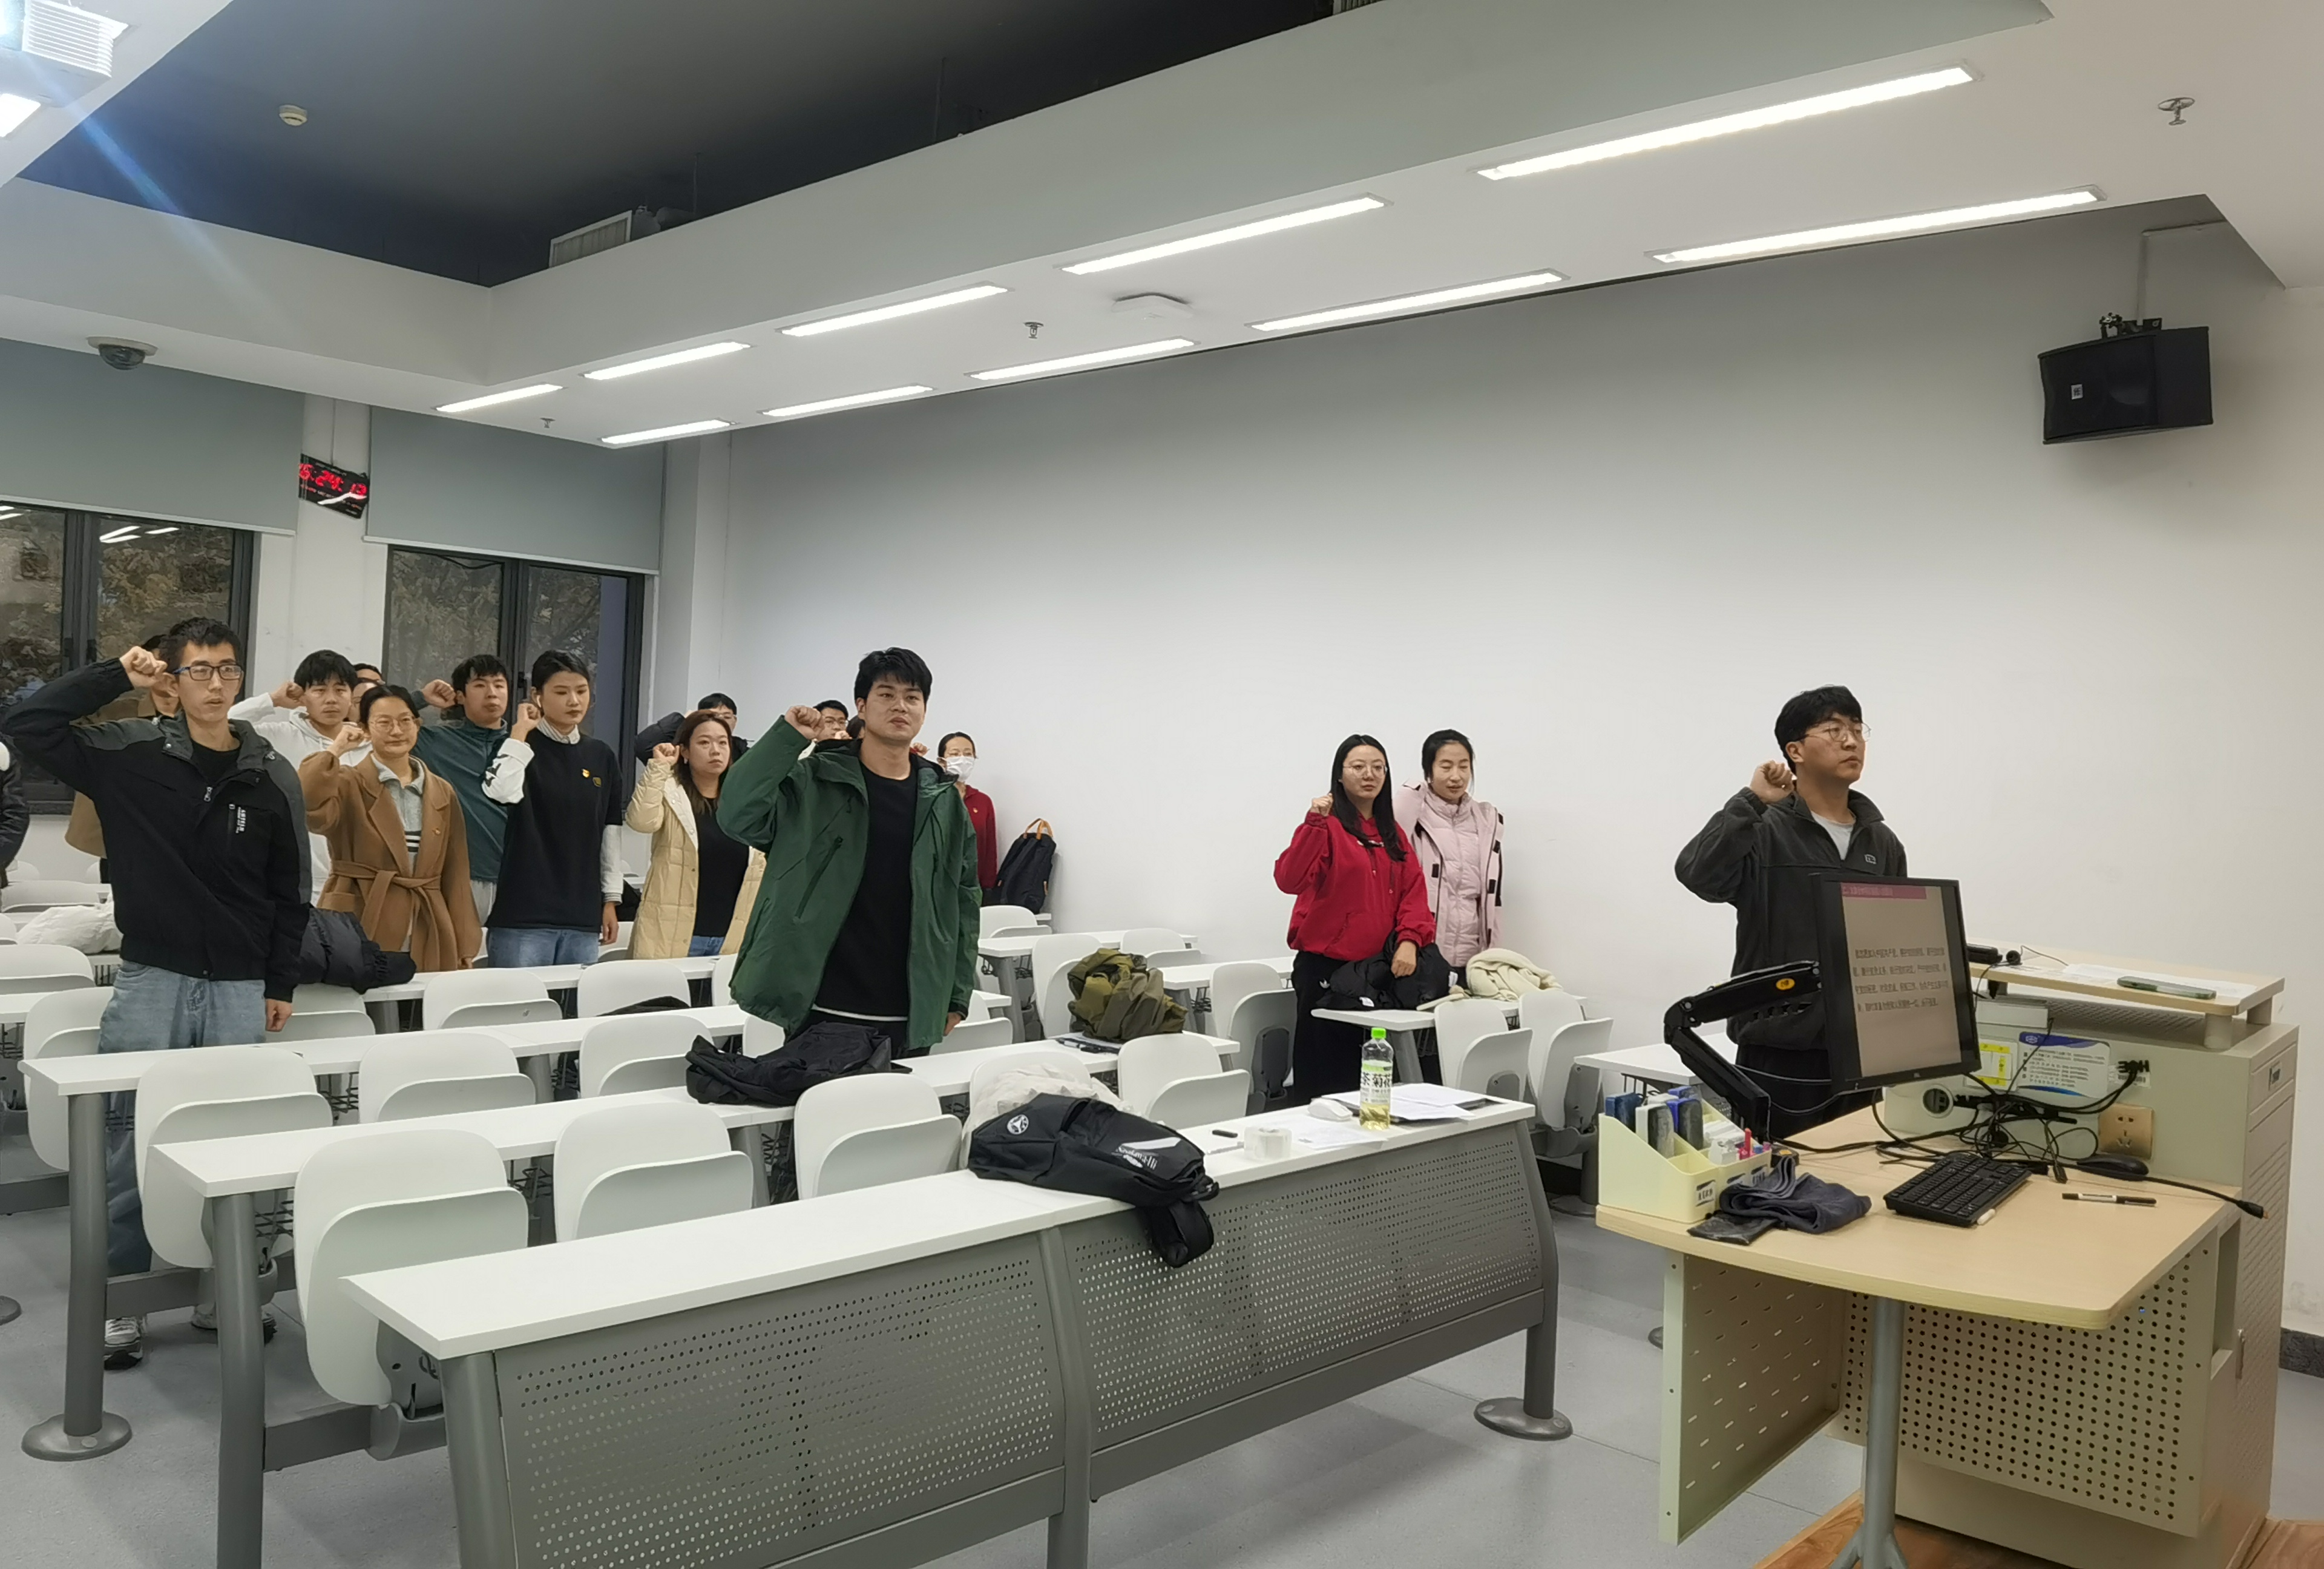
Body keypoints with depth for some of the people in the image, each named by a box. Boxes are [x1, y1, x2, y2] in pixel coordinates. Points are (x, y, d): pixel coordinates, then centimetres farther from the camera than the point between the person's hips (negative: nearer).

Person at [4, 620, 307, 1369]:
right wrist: (115, 676, -11)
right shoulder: (130, 754, -1)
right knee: (131, 1144, 2)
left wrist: (281, 984, 5)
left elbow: (290, 889, 6)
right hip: (151, 978, -1)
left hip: (240, 987, 1)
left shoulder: (273, 777, 2)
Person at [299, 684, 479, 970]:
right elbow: (309, 811, -23)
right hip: (357, 942, -3)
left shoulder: (443, 793, 13)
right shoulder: (349, 785, 1)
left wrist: (464, 950, 8)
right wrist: (335, 750, -13)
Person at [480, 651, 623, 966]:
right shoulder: (522, 747, -1)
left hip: (583, 915, 4)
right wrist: (520, 731, -13)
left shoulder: (602, 756, 10)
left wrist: (611, 900, 11)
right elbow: (500, 790, -24)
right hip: (522, 914, -4)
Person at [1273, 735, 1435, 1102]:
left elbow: (1413, 889, 6)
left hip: (1377, 965, 6)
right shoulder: (1329, 826, -5)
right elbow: (1289, 880, -20)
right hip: (1324, 965, -6)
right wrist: (1314, 823, -27)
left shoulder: (1393, 833, 15)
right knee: (1325, 1073, -3)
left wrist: (1409, 940, -10)